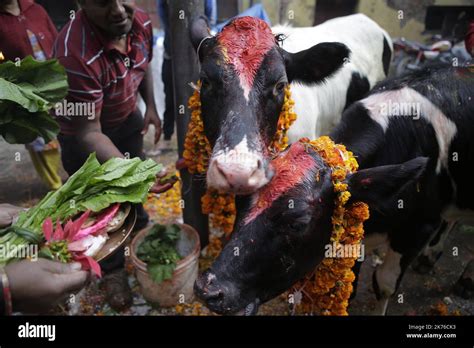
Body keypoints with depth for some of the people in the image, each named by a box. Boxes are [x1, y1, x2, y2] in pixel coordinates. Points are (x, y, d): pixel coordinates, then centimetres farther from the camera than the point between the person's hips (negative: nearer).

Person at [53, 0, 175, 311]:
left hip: (127, 118, 6)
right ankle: (113, 270, 35)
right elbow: (89, 134, -35)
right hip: (84, 134, -5)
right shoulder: (76, 55, -40)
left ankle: (140, 224, 58)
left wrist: (151, 107, -1)